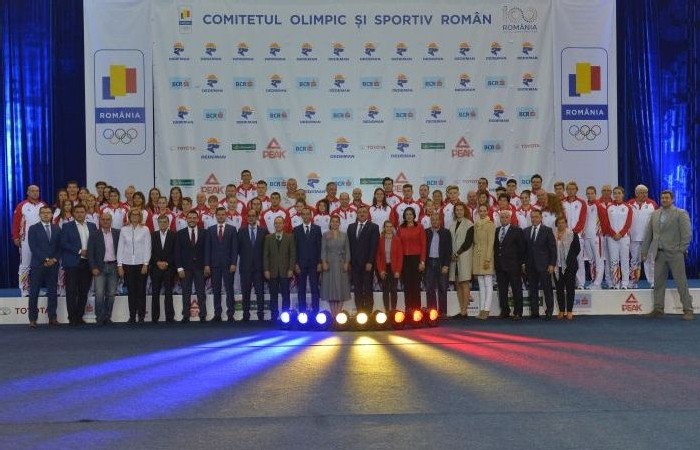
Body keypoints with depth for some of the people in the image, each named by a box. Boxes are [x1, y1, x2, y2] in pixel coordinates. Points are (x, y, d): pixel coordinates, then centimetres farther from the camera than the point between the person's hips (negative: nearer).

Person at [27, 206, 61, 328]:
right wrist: (45, 259, -12)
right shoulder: (33, 229, 2)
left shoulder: (57, 229, 12)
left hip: (53, 265, 3)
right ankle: (33, 319, 4)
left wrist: (54, 259, -6)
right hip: (38, 265, -3)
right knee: (34, 293, -1)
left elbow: (59, 247, 10)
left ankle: (52, 317, 9)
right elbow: (33, 247, -7)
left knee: (52, 292, 4)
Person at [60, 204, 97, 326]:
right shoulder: (67, 227, 3)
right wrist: (79, 251, -12)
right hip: (72, 263, -3)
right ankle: (72, 318, 2)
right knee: (72, 292, -3)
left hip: (87, 263, 4)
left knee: (84, 292, 6)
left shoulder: (92, 226, 14)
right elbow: (64, 244, -6)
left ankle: (79, 316, 14)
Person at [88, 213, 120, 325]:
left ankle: (107, 317, 15)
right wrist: (93, 268, -8)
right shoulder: (94, 235, 2)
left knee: (111, 294, 5)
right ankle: (100, 318, 2)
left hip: (113, 266, 2)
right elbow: (90, 253, 0)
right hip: (100, 267, -2)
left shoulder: (117, 233, 6)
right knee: (99, 294, -8)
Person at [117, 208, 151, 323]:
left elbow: (147, 248, 1)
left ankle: (141, 316, 6)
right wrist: (119, 265, 2)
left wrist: (146, 264, -6)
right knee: (131, 292, 3)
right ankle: (132, 316, 9)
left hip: (141, 264, -1)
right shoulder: (124, 230, 7)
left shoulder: (145, 230, 3)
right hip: (127, 264, 1)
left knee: (141, 291, -1)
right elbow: (120, 248, 7)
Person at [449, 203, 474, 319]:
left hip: (464, 256, -6)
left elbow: (468, 241, -9)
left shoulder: (469, 224, -2)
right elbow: (451, 240, 14)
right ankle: (461, 310, 7)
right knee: (458, 284, 5)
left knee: (464, 283, -8)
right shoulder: (452, 224, 16)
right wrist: (452, 254, -1)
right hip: (454, 257, 6)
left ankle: (464, 311, -9)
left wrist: (457, 253, -11)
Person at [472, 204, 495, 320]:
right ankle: (481, 310, 10)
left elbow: (491, 243, -11)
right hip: (477, 257, 7)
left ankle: (486, 310, -5)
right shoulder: (476, 225, 13)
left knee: (488, 285, -4)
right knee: (481, 285, 8)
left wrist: (488, 259, -16)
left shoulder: (490, 225, -7)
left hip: (486, 257, -7)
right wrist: (473, 259, 12)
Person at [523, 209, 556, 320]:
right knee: (532, 290, 6)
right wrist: (524, 263, 5)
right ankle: (534, 312, 11)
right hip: (530, 265, 4)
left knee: (547, 289, -1)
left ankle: (549, 312, 5)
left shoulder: (547, 230, 0)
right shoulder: (526, 231, 11)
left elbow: (553, 248, -2)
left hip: (544, 265, -4)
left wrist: (552, 264, -8)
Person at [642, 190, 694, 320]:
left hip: (675, 254, -4)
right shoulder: (654, 214, 12)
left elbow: (687, 233, -5)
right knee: (658, 282, 7)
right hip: (659, 254, 5)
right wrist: (644, 251, 11)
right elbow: (648, 234, 14)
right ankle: (658, 309, 14)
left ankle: (688, 310, 3)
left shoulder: (680, 213, -1)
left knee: (681, 283, -3)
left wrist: (681, 250, -11)